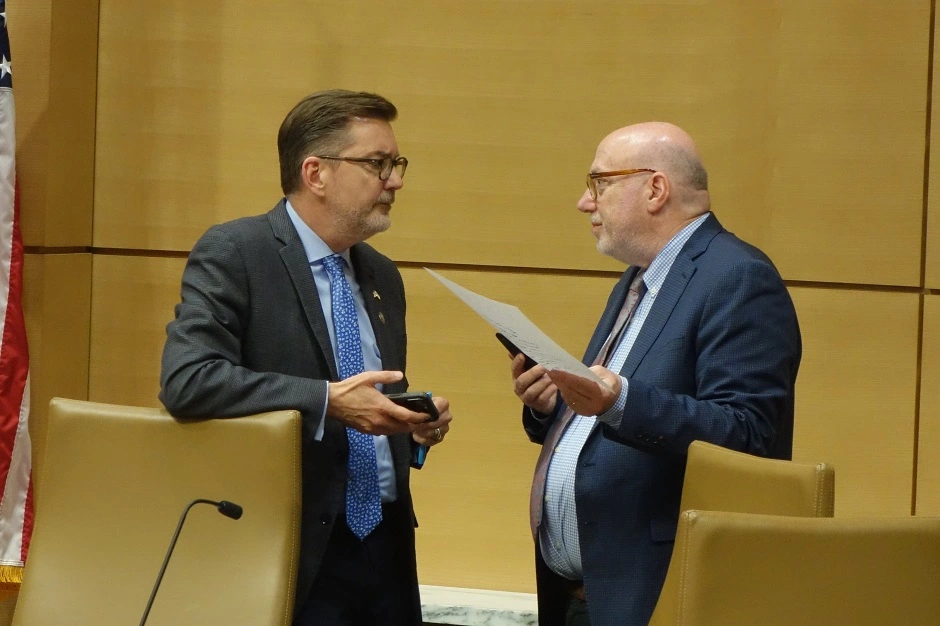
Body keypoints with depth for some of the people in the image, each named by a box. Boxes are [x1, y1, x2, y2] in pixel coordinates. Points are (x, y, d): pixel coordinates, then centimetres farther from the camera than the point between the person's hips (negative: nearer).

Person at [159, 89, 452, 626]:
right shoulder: (232, 254, -8)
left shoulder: (383, 277, 14)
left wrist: (416, 422, 1)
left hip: (388, 544, 6)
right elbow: (186, 381, -22)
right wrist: (327, 402, -24)